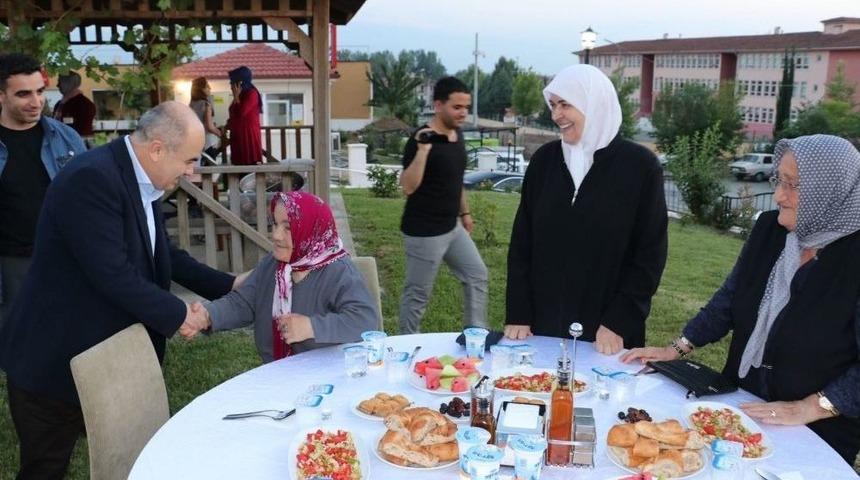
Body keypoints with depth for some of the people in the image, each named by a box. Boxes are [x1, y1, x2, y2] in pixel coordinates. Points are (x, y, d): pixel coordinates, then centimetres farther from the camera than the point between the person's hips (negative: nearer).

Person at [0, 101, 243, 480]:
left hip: (106, 354, 8)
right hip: (56, 360, -8)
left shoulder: (141, 181, 2)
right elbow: (112, 273, -29)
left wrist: (226, 285, 6)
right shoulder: (92, 178, -26)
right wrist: (175, 314, -17)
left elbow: (162, 254, 12)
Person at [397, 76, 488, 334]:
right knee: (418, 294, 3)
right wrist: (422, 150, -35)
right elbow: (408, 187, -25)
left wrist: (465, 212, 23)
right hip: (424, 232, -9)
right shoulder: (421, 139, -19)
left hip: (452, 227, 9)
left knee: (477, 276, 14)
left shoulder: (457, 134, 6)